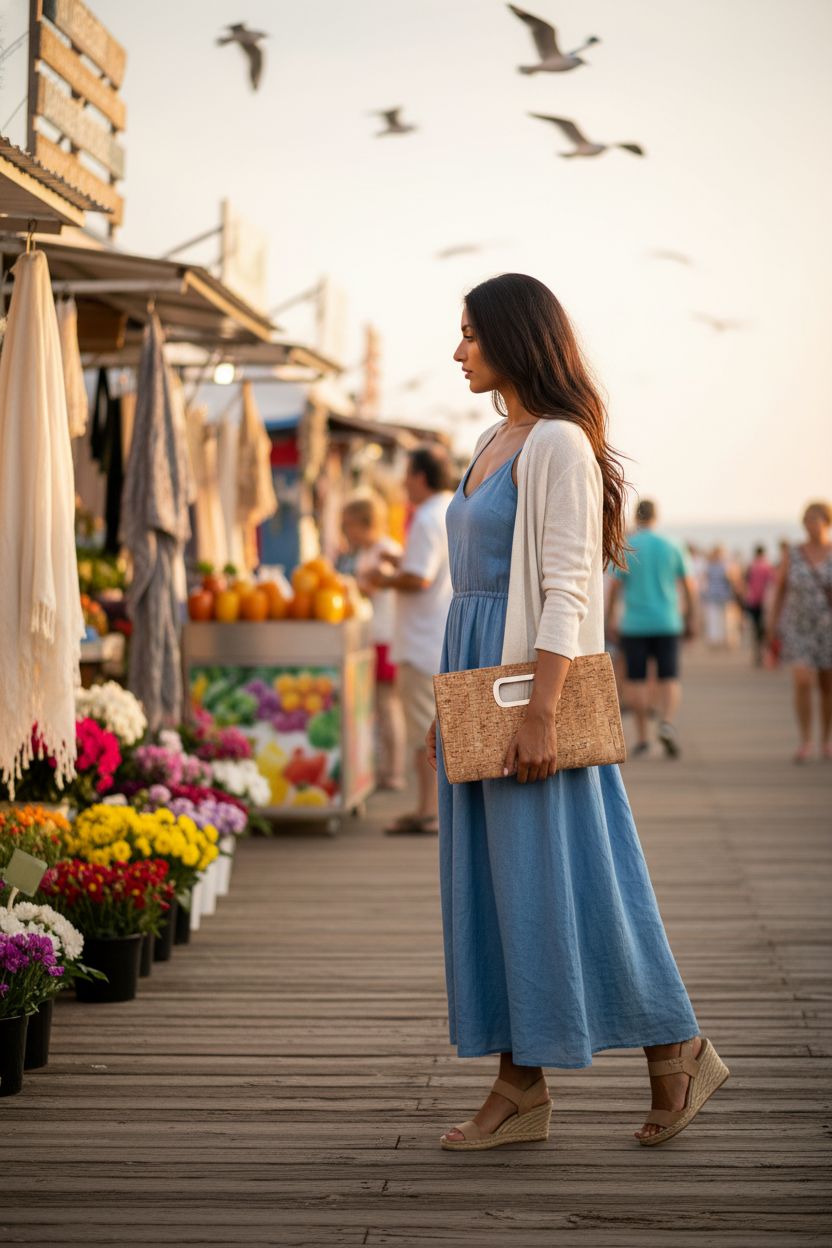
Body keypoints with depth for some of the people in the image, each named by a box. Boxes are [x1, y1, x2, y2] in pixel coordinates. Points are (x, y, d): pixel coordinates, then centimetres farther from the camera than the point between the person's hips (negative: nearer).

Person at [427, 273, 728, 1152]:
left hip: (531, 677, -9)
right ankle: (521, 1089, 11)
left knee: (557, 878, -5)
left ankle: (678, 1052, 9)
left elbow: (566, 591, -19)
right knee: (492, 882, 7)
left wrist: (541, 714, -24)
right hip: (479, 680, 9)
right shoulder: (496, 443, 16)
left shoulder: (559, 445, -12)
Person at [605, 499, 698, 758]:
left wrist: (609, 619, 6)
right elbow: (689, 586, 5)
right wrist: (691, 618, 15)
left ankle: (642, 737, 8)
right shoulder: (671, 547, 2)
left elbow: (614, 587, -5)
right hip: (666, 623, 1)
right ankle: (667, 723, -21)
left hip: (634, 625, -1)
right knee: (669, 679, 4)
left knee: (636, 681, 7)